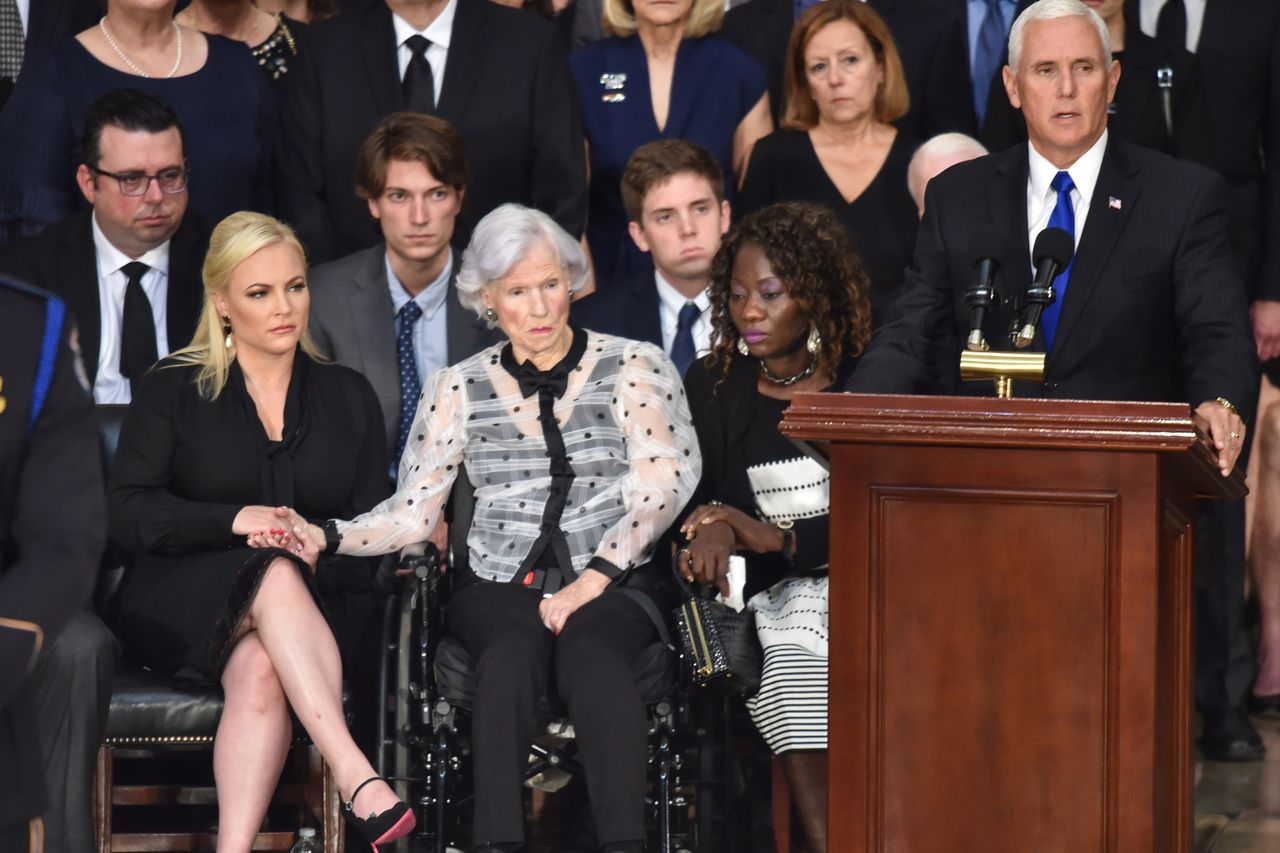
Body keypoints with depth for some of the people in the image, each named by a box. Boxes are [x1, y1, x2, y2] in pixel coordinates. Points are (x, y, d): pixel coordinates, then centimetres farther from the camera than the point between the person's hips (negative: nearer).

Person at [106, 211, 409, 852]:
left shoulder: (348, 397, 16)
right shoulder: (172, 390, 9)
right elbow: (127, 514, -2)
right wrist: (236, 520, -17)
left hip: (310, 602, 2)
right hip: (178, 608, -2)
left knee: (261, 669, -36)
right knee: (276, 576, -37)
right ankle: (357, 781, -50)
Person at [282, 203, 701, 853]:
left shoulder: (634, 367, 7)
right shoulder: (459, 388, 13)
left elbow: (662, 486, -3)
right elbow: (414, 512, 9)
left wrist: (594, 578, -14)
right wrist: (325, 537, -9)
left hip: (613, 586, -1)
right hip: (499, 587, 1)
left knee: (590, 649, -36)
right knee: (512, 654, -34)